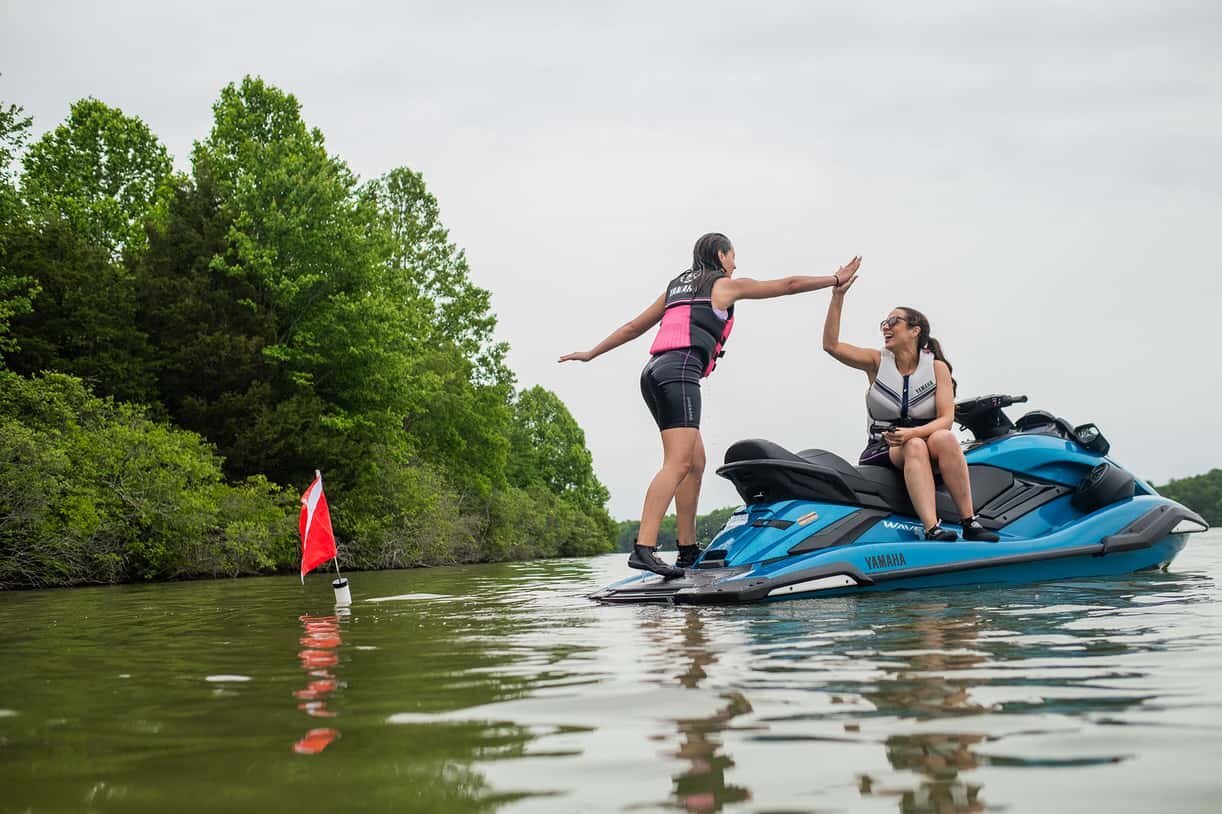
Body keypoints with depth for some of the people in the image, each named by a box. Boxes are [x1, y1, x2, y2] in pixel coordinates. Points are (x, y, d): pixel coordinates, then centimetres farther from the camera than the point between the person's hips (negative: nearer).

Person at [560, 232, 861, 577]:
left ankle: (688, 550, 13)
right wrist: (835, 280, 26)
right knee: (677, 464, -19)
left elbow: (633, 326, 29)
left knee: (696, 463, 14)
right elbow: (788, 285, 16)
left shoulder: (676, 287, 28)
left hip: (654, 371, 8)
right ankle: (643, 548, -33)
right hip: (680, 370, -8)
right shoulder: (726, 284, 11)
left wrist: (591, 353, 36)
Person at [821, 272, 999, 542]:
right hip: (881, 450, 0)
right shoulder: (878, 361, 5)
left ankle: (970, 523, -35)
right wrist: (838, 296, -13)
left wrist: (912, 432, -25)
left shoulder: (937, 366, 3)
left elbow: (946, 418, -7)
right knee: (915, 447, -35)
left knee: (945, 439, -34)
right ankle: (932, 530, -50)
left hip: (921, 440, 1)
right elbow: (831, 344, -8)